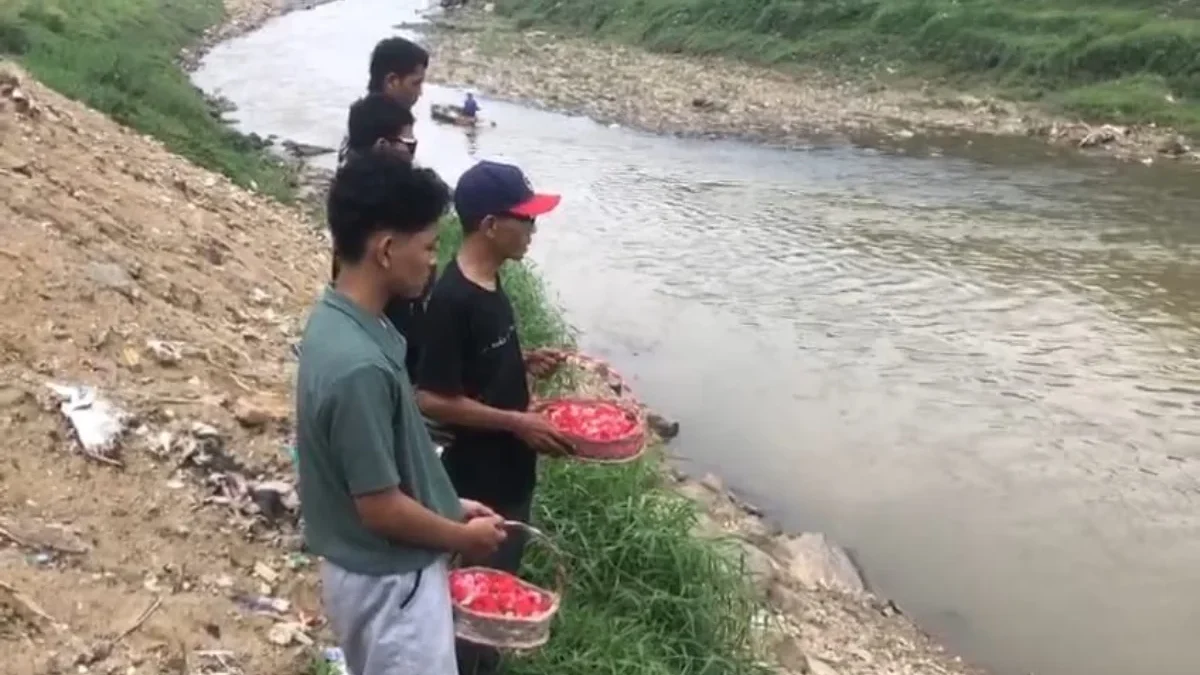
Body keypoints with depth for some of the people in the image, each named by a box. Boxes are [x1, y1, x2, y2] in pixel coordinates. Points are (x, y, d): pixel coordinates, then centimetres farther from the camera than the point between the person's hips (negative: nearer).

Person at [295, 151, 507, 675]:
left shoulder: (339, 319, -2)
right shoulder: (357, 365, -33)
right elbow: (380, 506, -25)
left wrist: (448, 505, 13)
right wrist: (462, 537, -9)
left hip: (378, 568, 9)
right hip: (389, 578, -9)